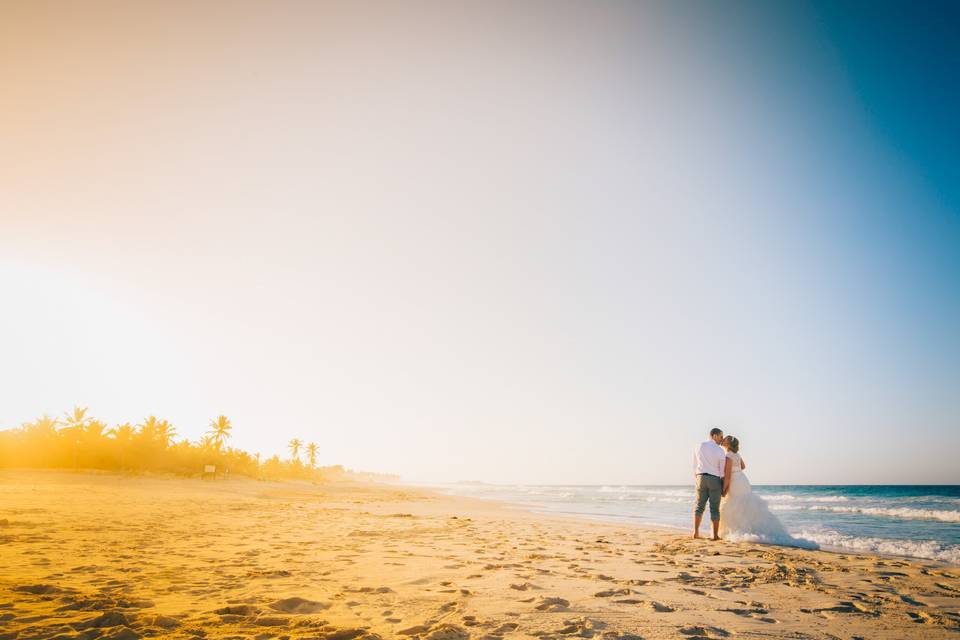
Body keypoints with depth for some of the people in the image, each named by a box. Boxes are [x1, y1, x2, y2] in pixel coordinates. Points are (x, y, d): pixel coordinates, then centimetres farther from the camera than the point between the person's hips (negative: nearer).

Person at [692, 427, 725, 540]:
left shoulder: (699, 446, 5)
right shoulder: (720, 451, -8)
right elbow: (723, 471, -5)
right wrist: (724, 487, 6)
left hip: (701, 478, 3)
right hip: (715, 480, -3)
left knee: (699, 506, 9)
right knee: (715, 509, 4)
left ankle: (696, 532, 2)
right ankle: (715, 535, 4)